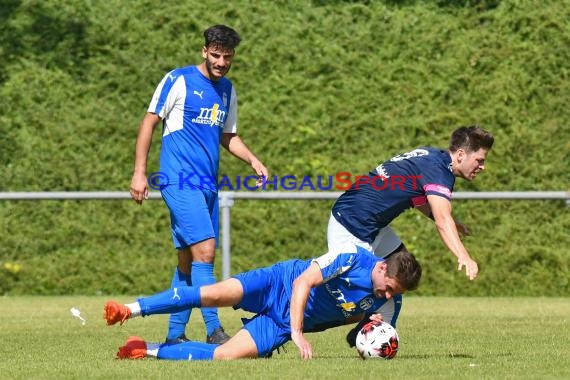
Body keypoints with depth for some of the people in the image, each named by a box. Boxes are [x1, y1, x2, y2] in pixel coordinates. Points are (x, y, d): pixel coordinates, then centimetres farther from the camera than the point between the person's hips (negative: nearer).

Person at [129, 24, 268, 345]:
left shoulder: (227, 90, 16)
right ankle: (214, 331, -18)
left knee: (188, 261, 8)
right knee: (204, 251, -18)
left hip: (208, 185, 7)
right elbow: (149, 122, -2)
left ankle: (175, 336, 14)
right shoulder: (178, 80, -5)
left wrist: (253, 160, 8)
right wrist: (140, 173, -7)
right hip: (179, 182, -7)